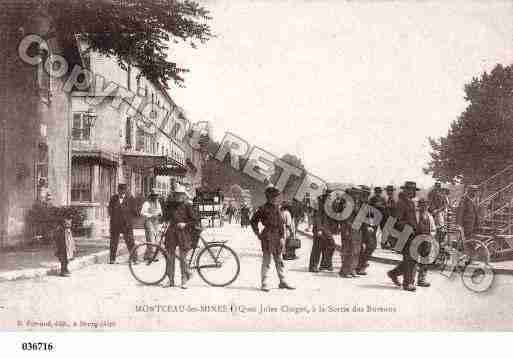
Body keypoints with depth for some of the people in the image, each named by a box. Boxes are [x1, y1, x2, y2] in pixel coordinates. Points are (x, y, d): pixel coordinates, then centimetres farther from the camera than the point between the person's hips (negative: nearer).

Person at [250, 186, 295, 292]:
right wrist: (258, 234, -3)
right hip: (267, 237, -6)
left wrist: (281, 237, 7)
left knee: (279, 260, 11)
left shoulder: (277, 208, 11)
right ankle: (264, 284, 3)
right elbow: (253, 221, -4)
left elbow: (281, 224, 14)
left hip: (276, 237, 6)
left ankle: (283, 282, 18)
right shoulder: (263, 209, -8)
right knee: (266, 260, -4)